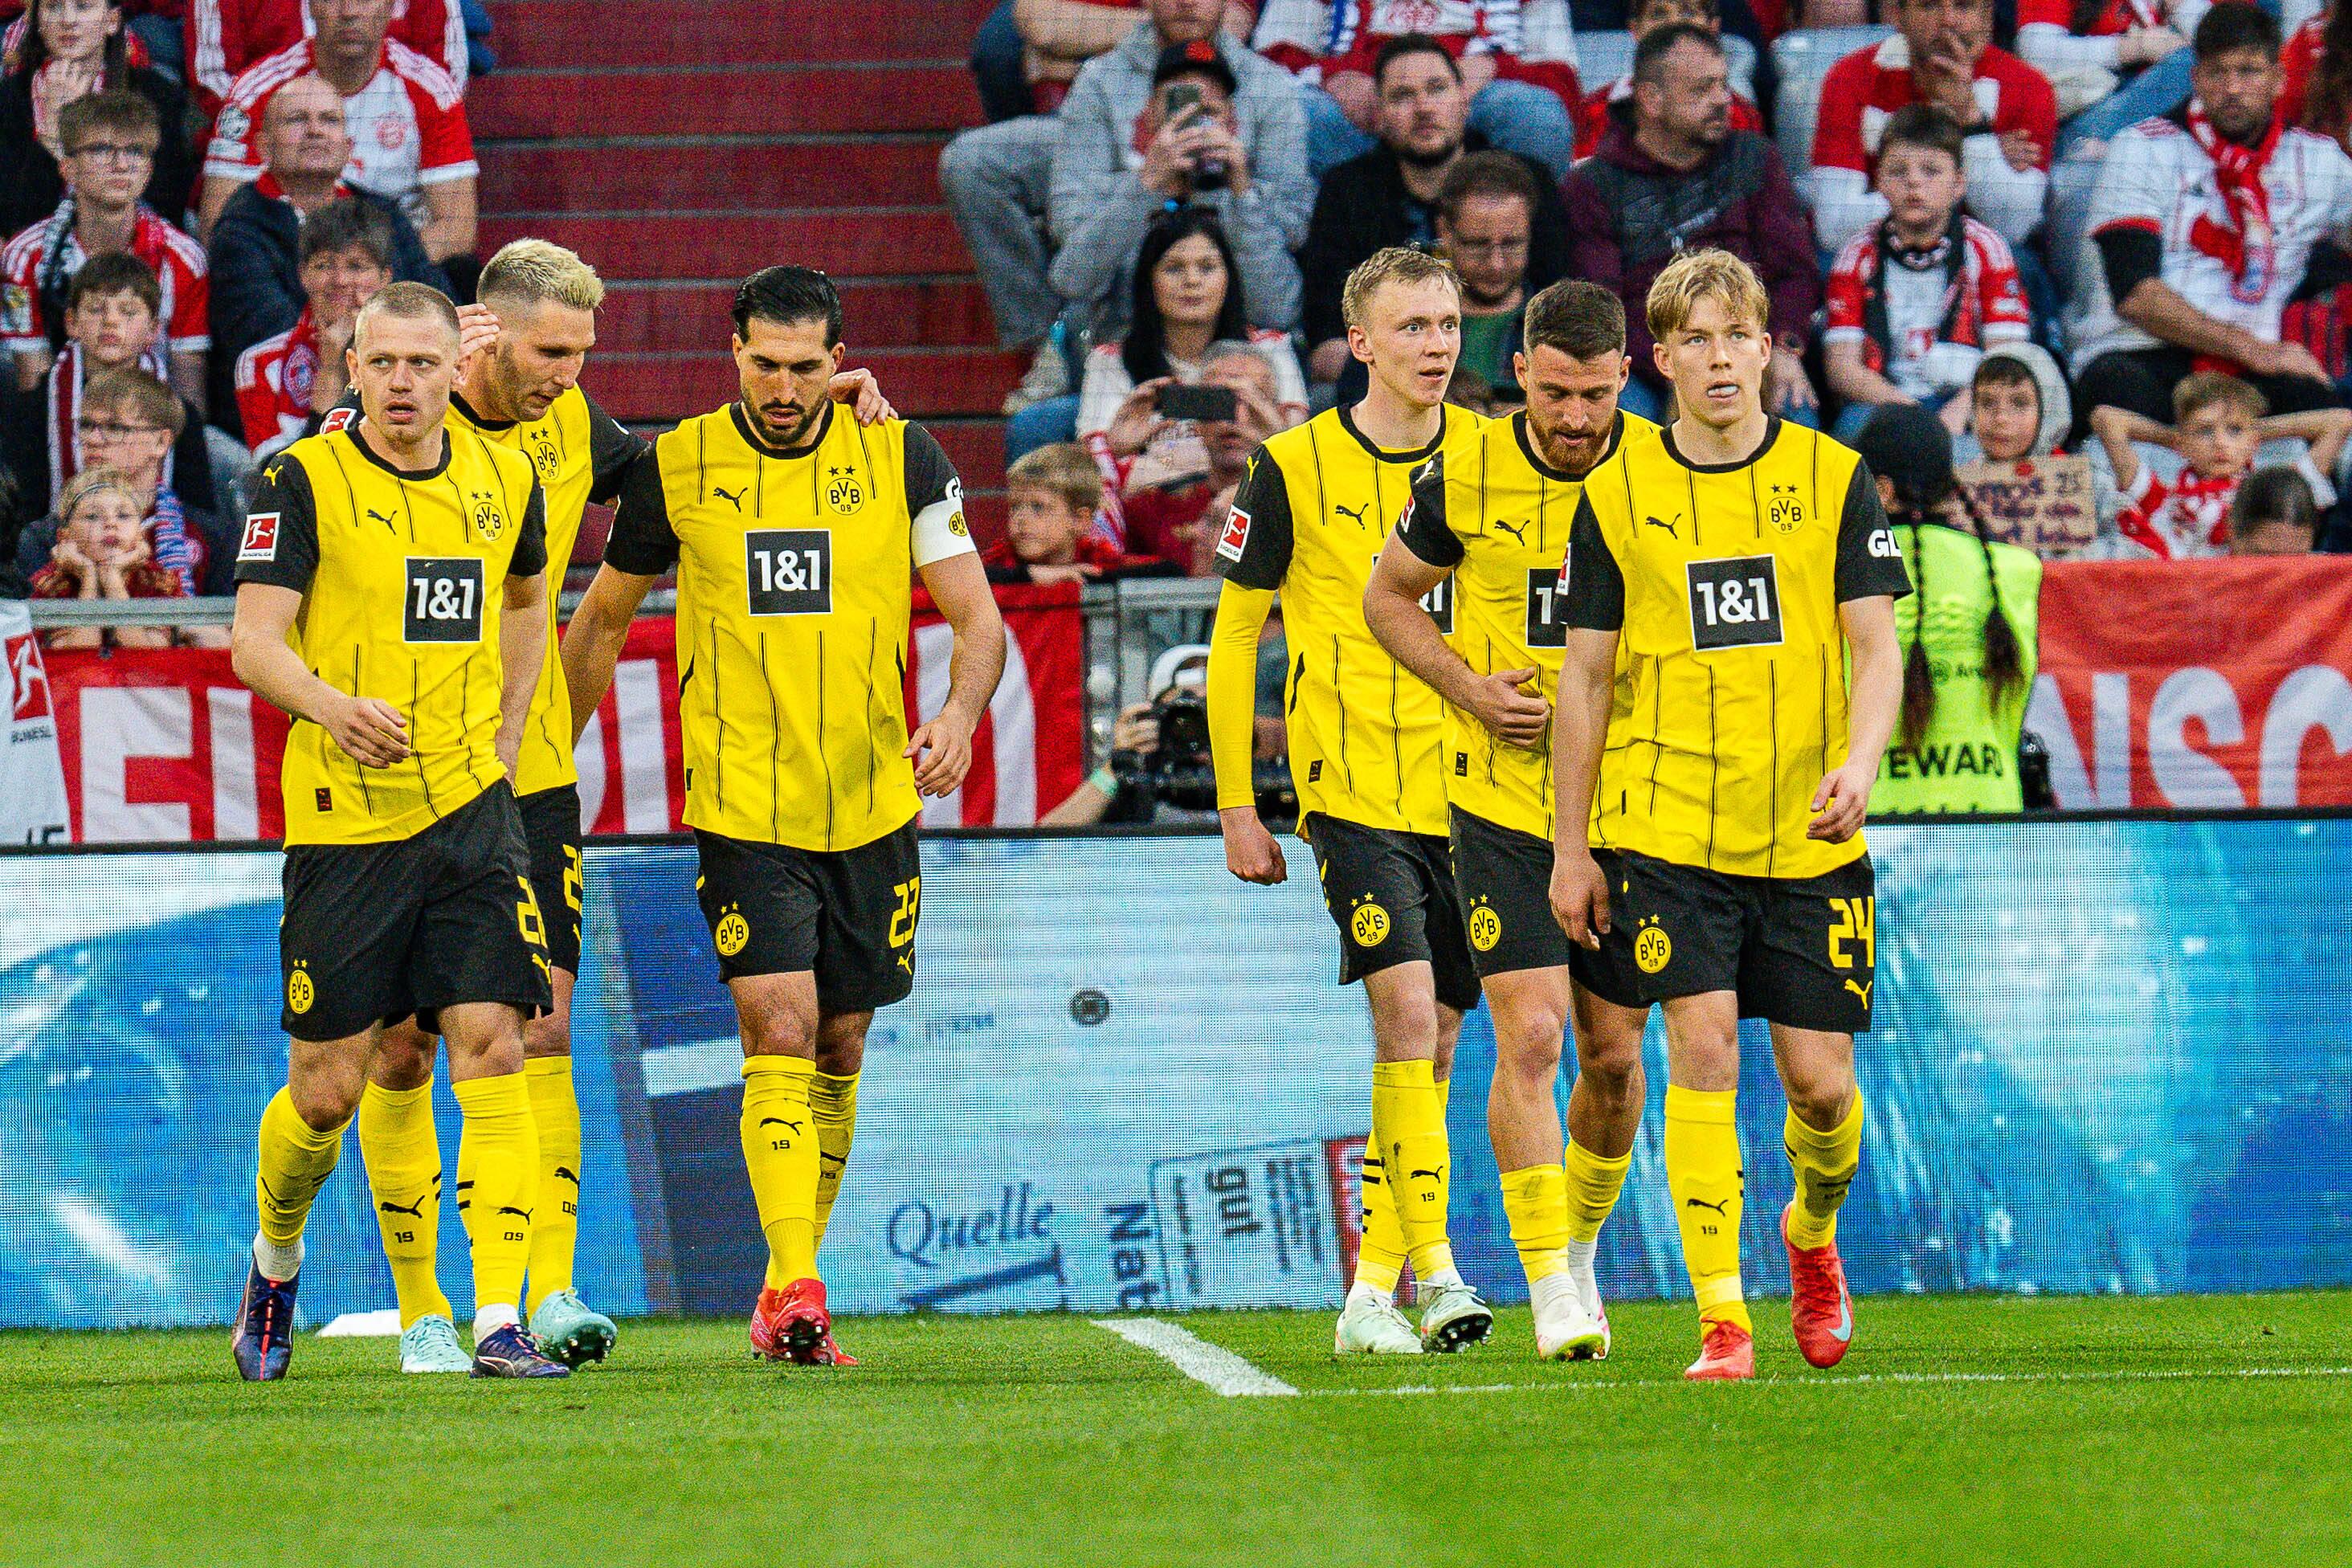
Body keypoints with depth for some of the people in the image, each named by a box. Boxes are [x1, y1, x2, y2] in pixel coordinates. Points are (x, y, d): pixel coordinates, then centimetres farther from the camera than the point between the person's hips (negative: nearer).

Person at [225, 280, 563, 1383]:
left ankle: (499, 1320, -13)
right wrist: (335, 707, -32)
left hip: (471, 807, 3)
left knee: (492, 1051, -11)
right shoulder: (303, 482, -6)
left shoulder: (504, 481, 7)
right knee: (326, 1090, 3)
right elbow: (253, 642, -13)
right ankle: (275, 1256, 33)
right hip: (343, 820, -3)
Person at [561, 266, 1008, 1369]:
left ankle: (788, 1288, 23)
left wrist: (960, 711, -19)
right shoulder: (676, 469, 0)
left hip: (872, 809, 2)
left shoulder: (899, 460, 1)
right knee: (780, 1032, -16)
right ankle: (795, 1290, -24)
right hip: (742, 810, -2)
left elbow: (977, 617, 1)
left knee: (838, 1050, 9)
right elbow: (603, 617, 13)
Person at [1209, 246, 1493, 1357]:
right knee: (1406, 1012, -18)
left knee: (1433, 1043, 6)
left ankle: (1371, 1292, 14)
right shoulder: (1295, 469, -3)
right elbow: (1232, 637, 3)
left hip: (1468, 795, 4)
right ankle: (1433, 1269, -20)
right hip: (1353, 791, -4)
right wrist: (1235, 807, 0)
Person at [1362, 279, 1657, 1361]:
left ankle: (1579, 1245, 31)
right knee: (1530, 1037, -14)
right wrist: (1471, 688, -7)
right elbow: (1389, 597, 8)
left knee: (1615, 1058, 7)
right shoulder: (1467, 474, -6)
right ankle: (1553, 1291, -9)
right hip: (1502, 805, -1)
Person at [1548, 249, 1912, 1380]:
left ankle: (1811, 1232, 34)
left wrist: (1858, 768, -19)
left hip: (1810, 838, 1)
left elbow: (1876, 649, 1)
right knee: (1703, 1051, -13)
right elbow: (1585, 673, 8)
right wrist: (1569, 849, 7)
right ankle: (1721, 1314, -10)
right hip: (1668, 830, -1)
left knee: (1821, 1080, 2)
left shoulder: (1834, 480, 3)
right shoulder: (1616, 493, 4)